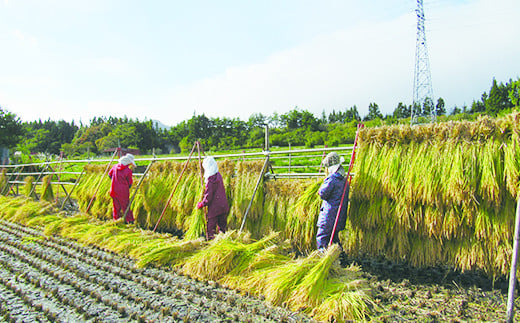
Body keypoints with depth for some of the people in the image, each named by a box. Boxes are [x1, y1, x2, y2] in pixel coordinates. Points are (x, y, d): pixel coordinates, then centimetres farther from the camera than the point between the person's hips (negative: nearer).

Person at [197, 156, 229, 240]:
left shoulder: (211, 179, -18)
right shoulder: (219, 175, 5)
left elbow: (208, 195, -18)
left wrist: (202, 204, -4)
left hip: (214, 208, -8)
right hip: (223, 207, 8)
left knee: (210, 229, 2)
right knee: (222, 226, 17)